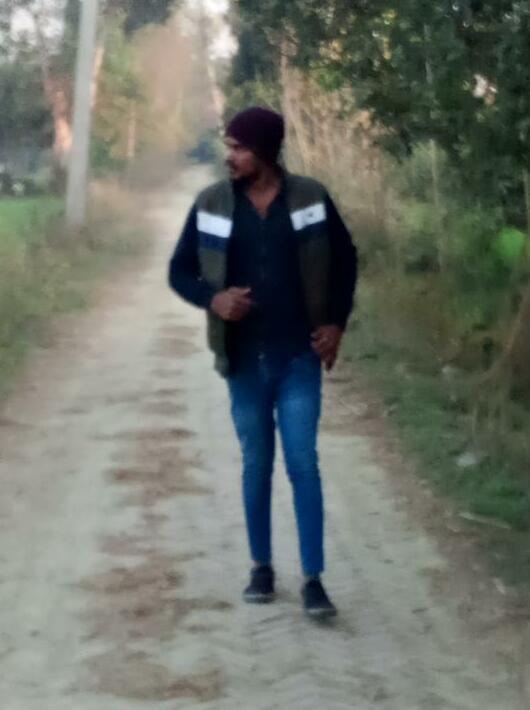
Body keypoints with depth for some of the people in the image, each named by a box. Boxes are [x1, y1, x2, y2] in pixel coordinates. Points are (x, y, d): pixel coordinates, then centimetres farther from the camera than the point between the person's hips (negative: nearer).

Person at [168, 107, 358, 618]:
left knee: (303, 465, -3)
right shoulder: (211, 204, -3)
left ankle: (313, 580, 1)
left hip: (300, 358, -1)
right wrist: (213, 298, -15)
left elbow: (345, 260, 8)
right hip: (245, 361, 1)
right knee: (256, 465, 10)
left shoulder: (310, 199, -4)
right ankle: (261, 567, 24)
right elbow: (179, 271, 5)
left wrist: (336, 323, -2)